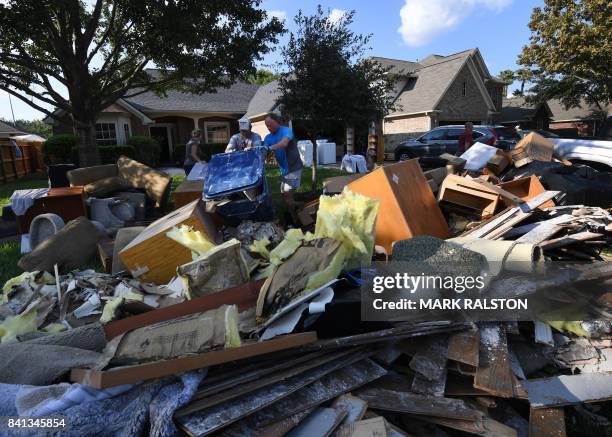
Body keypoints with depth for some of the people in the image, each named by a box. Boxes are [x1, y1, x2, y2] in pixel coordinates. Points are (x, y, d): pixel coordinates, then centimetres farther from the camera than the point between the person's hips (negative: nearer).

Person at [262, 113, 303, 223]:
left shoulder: (285, 130, -15)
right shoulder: (268, 137, 6)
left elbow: (284, 143, -36)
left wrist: (270, 148, -47)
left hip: (293, 167, -8)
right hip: (283, 169, 8)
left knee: (287, 194, -13)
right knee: (284, 194, 13)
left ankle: (295, 220, -1)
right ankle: (293, 216, 31)